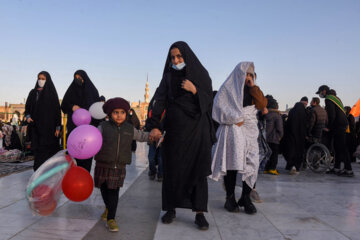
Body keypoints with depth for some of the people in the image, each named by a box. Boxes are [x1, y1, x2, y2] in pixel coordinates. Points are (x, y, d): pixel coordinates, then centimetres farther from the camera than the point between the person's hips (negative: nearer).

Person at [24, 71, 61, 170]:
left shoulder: (52, 92, 1)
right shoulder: (33, 92, 13)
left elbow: (57, 110, -3)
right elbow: (27, 107, 17)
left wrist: (57, 127, -9)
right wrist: (28, 116, -6)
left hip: (48, 126, -4)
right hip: (36, 126, 4)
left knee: (48, 149, -6)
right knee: (37, 149, 3)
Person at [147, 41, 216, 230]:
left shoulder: (201, 74, 3)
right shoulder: (168, 77, 6)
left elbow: (208, 102, -1)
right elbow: (160, 101, -4)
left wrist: (194, 90, -18)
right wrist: (154, 125, -16)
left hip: (197, 128, -1)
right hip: (174, 128, 2)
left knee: (198, 168, -2)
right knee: (172, 168, 3)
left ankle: (199, 213, 4)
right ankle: (171, 209, 16)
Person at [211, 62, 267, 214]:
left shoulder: (252, 90, 21)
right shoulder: (227, 88, 6)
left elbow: (262, 105, 6)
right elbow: (220, 108, -4)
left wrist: (253, 86, 0)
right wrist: (236, 120, -11)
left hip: (250, 130, 5)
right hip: (233, 130, -4)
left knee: (251, 164, -4)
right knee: (232, 163, -7)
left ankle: (246, 198, 5)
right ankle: (230, 198, 1)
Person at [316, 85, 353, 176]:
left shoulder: (328, 99, -10)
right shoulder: (335, 97, 20)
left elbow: (332, 115, -18)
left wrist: (329, 127, -8)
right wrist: (330, 126, 18)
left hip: (339, 126, -10)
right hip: (343, 124, 10)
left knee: (342, 148, -8)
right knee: (337, 147, 12)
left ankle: (348, 170, -7)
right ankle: (336, 168, 17)